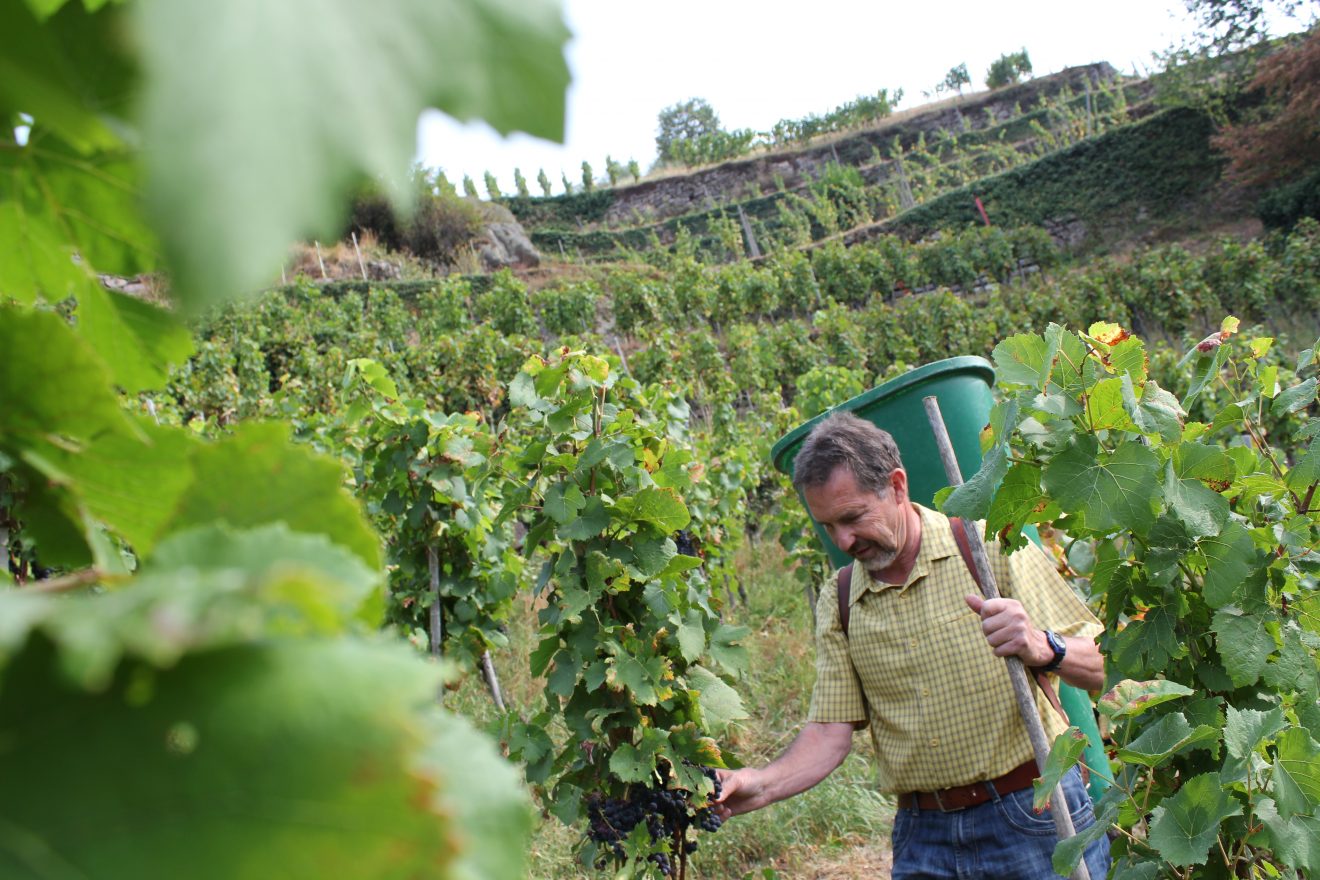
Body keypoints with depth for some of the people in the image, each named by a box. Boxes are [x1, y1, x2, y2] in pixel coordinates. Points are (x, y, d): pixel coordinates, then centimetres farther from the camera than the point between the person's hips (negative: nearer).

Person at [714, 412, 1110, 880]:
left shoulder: (992, 547, -8)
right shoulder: (837, 604, 2)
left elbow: (1102, 666, -8)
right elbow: (830, 733, -1)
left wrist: (1043, 648, -30)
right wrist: (761, 786, -18)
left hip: (1034, 820, -3)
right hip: (923, 837, 3)